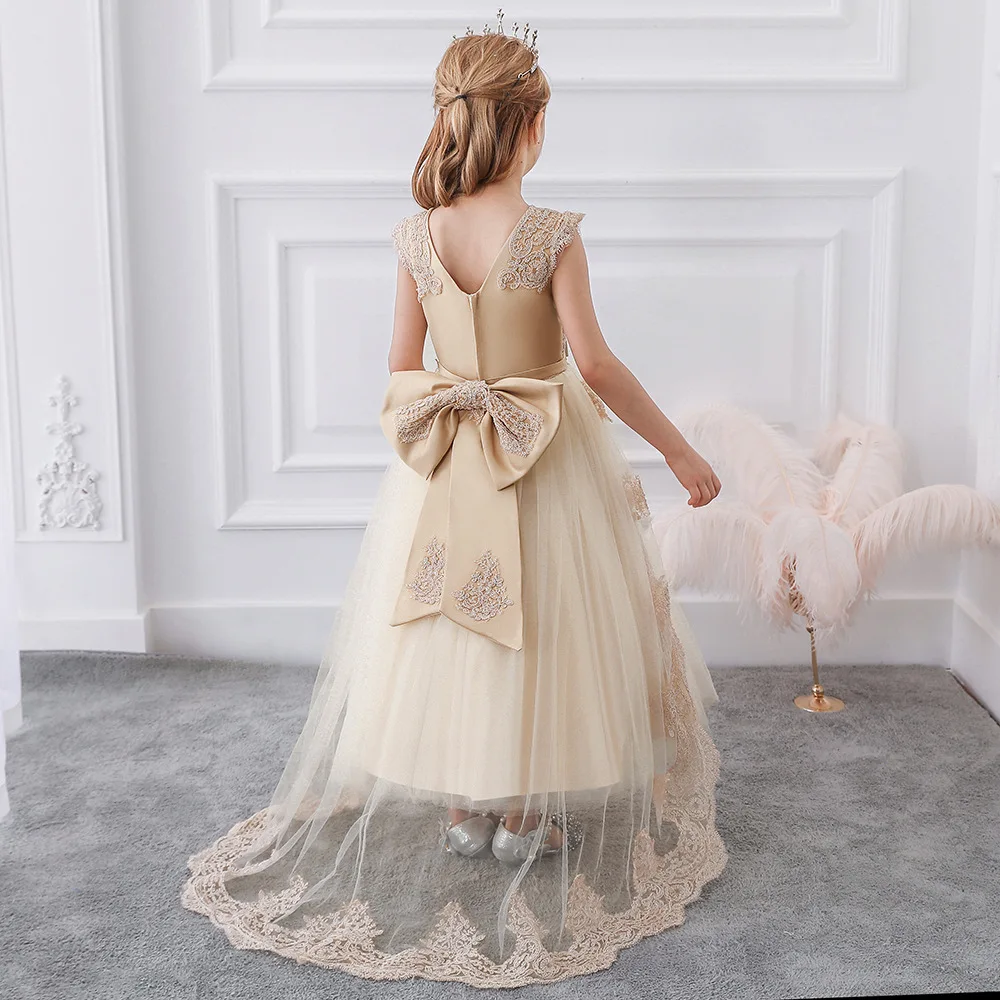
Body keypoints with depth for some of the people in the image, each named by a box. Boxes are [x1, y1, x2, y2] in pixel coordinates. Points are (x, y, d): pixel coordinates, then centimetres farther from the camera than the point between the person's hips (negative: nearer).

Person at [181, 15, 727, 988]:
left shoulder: (415, 235, -4)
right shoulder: (552, 234, -16)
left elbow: (402, 366, 2)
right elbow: (595, 364, -15)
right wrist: (677, 450, -6)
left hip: (442, 465, 4)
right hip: (547, 465, -4)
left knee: (455, 630, 16)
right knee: (534, 632, 11)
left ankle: (460, 811, 25)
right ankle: (521, 818, 21)